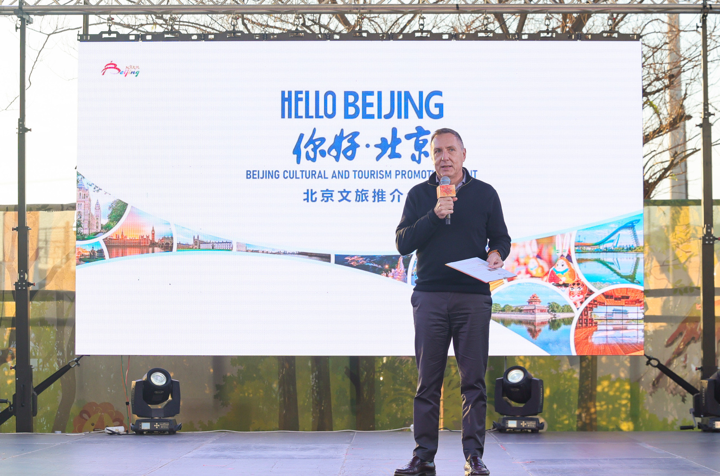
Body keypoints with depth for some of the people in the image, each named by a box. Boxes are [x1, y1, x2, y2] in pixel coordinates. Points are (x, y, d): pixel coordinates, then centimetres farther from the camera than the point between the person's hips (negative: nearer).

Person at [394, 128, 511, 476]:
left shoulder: (485, 194, 11)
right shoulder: (419, 195, 10)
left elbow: (501, 237, 16)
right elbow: (402, 243, 1)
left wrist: (497, 254, -7)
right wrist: (434, 216, -12)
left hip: (473, 297, 0)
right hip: (430, 296, 0)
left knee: (473, 381, -1)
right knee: (427, 381, 1)